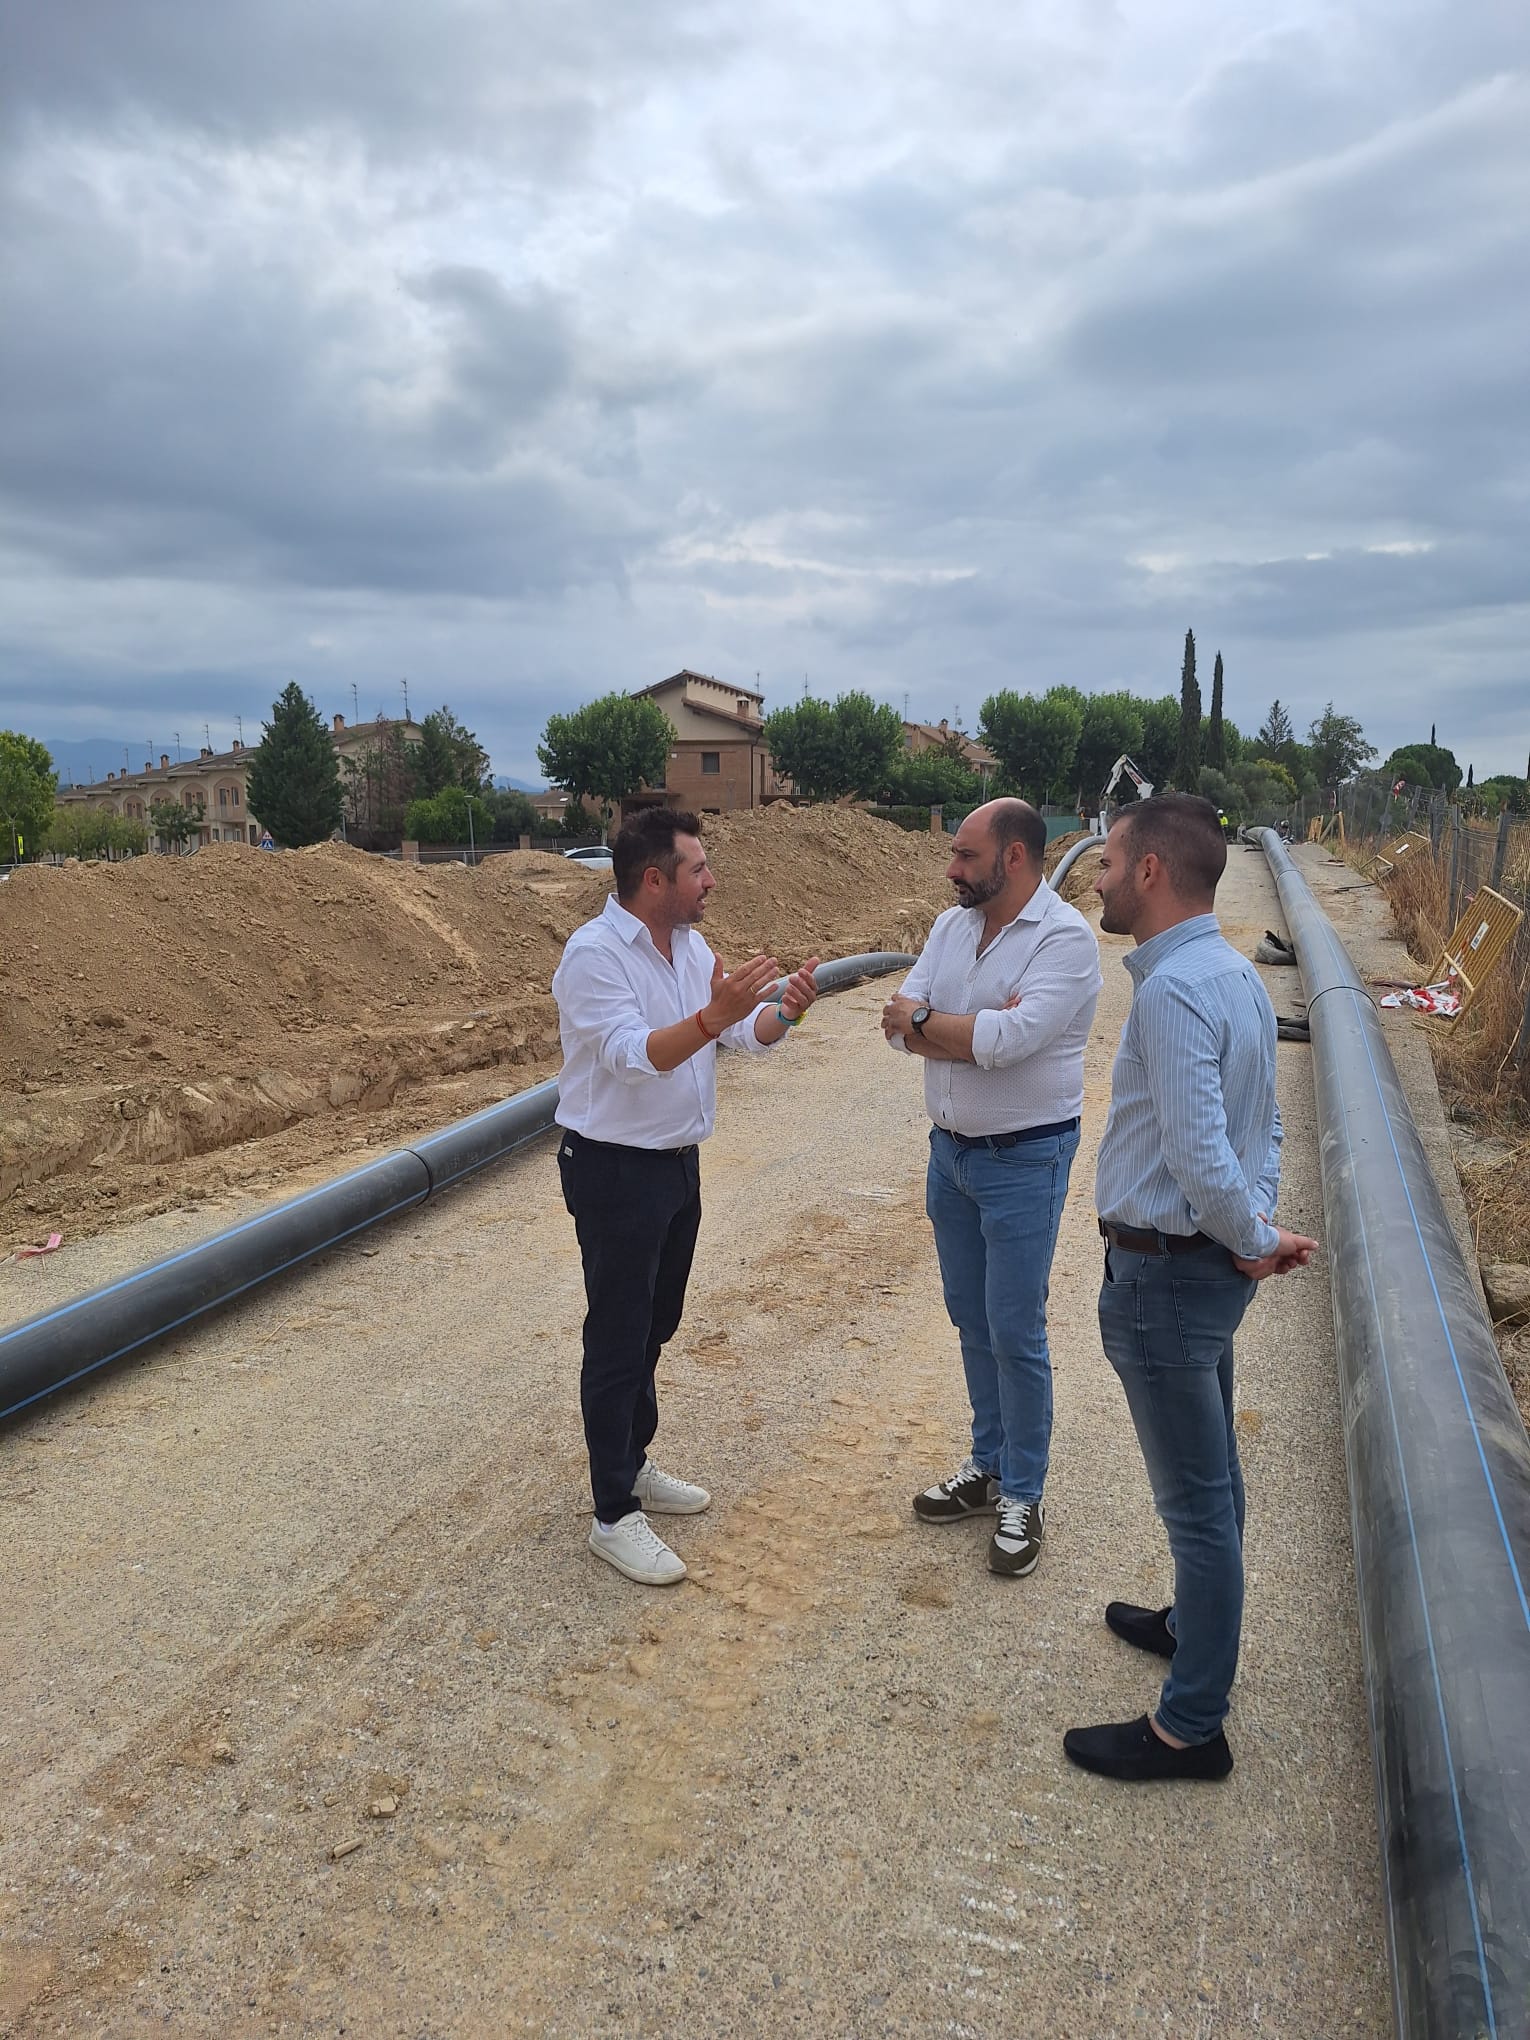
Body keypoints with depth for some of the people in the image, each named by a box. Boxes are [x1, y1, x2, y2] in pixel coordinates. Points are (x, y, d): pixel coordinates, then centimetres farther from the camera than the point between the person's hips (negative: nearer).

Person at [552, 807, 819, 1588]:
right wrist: (713, 1016, -45)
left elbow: (746, 1033, 5)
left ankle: (632, 1466, 36)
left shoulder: (690, 945, 5)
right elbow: (631, 1056, -32)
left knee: (654, 1328, 19)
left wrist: (783, 1010, -16)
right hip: (615, 1171, -8)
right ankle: (614, 1517, 12)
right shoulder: (594, 953, -20)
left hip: (677, 1162, 8)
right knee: (617, 1341, 0)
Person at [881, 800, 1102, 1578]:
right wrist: (978, 1030, -21)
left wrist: (925, 1021, -13)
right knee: (971, 1321, 17)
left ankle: (1023, 1496, 20)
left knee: (1015, 1333, 2)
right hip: (950, 1149, 7)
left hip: (1024, 1159, -7)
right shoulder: (951, 926, 4)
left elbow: (1008, 1040, -28)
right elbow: (898, 1023, -5)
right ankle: (988, 1464, 34)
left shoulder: (1066, 938, -17)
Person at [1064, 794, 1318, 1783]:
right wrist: (1261, 1231, 1)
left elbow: (1200, 1157, -28)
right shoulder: (1239, 975, 6)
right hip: (1214, 1264, 10)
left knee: (1196, 1498, 4)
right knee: (1214, 1476, 25)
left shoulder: (1171, 989, -25)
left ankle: (1192, 1727, 21)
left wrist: (1258, 1240, -12)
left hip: (1166, 1274, -10)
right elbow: (1264, 1129, 10)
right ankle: (1199, 1626, 47)